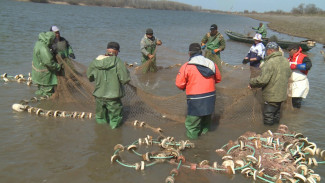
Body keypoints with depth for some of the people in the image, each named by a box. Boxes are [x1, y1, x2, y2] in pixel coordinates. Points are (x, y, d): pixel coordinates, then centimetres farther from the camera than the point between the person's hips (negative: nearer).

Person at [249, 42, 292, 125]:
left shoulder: (270, 62, -23)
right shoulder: (285, 61, 4)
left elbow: (262, 80, -28)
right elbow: (289, 74, 20)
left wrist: (251, 83, -12)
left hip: (271, 96, -9)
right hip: (282, 94, 9)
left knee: (268, 121, 3)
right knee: (276, 116, 26)